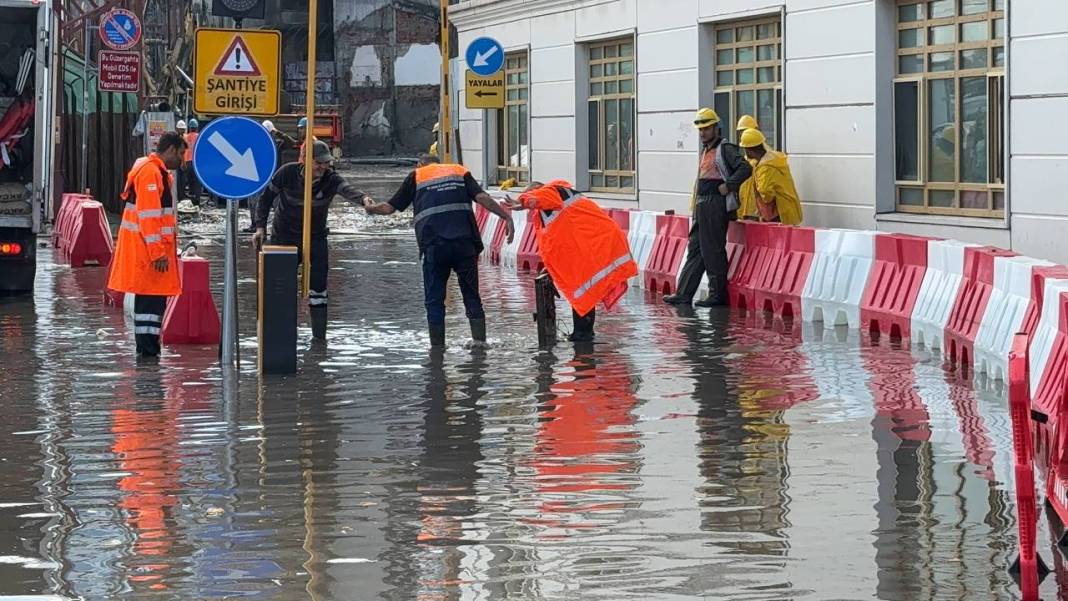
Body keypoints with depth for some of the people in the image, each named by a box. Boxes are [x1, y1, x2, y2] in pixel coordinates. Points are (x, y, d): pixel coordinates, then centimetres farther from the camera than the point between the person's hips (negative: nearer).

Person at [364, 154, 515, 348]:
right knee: (472, 296, 9)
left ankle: (437, 347, 6)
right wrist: (507, 217, 1)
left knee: (434, 300, 7)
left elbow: (390, 207, 18)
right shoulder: (460, 172, 19)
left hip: (434, 246, -1)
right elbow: (483, 198, 3)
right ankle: (480, 341, 1)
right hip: (465, 243, 1)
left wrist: (371, 208, 37)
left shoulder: (416, 176, 16)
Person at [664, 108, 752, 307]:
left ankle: (718, 295, 0)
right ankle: (683, 294, 10)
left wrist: (728, 187, -18)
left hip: (716, 206, -10)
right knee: (695, 248, 9)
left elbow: (745, 169, -19)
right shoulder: (705, 150, 19)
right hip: (702, 206, 10)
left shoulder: (725, 149, -9)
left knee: (712, 250, -6)